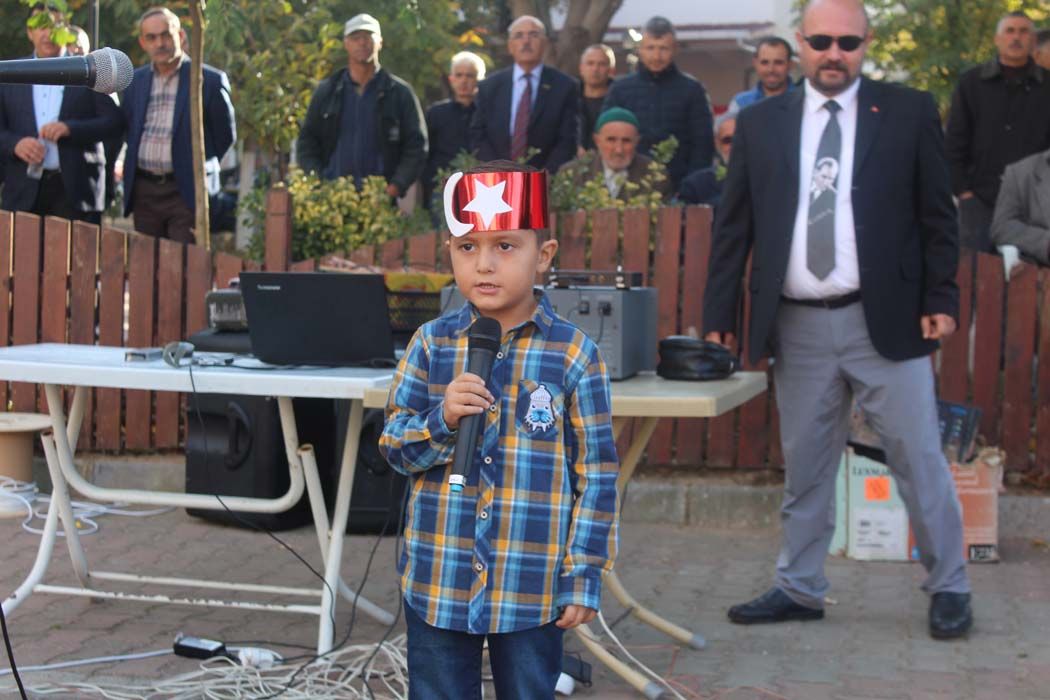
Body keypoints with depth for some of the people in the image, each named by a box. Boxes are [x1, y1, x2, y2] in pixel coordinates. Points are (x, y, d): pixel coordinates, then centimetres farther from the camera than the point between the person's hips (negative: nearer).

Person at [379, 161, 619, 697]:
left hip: (533, 586, -2)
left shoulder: (573, 355, -7)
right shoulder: (432, 344, -1)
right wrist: (441, 419, -19)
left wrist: (583, 575, -4)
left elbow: (597, 471, -3)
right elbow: (395, 447, 2)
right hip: (438, 578, 2)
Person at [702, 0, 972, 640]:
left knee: (919, 458, 3)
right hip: (797, 325, 2)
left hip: (886, 320, -2)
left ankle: (950, 588, 18)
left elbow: (937, 215, 4)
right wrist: (719, 317, 3)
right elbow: (733, 226, 8)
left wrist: (941, 299, -4)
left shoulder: (910, 112, 3)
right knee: (805, 467, 11)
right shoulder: (761, 123, 7)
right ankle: (800, 589, 24)